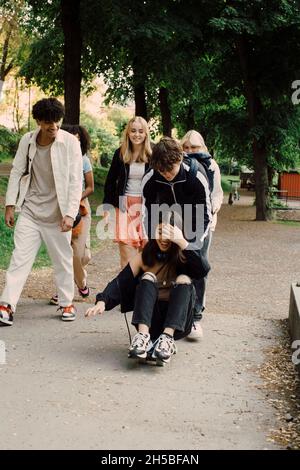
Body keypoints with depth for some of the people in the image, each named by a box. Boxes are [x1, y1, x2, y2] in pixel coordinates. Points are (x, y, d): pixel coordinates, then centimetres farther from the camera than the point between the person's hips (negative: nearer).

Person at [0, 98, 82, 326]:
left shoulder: (70, 142, -10)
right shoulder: (27, 141, -2)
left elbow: (75, 181, -10)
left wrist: (70, 214, -16)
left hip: (57, 213, -2)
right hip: (30, 211, 2)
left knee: (63, 260, 9)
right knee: (20, 258, -3)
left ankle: (67, 303, 25)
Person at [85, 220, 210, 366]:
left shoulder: (182, 258, 1)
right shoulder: (144, 258, 6)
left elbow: (203, 270, -19)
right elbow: (121, 282, -5)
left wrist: (182, 242, -28)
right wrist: (102, 301, -22)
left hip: (177, 324, -1)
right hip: (150, 322, 1)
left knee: (183, 279, -22)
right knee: (148, 277, -19)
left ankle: (167, 338, -39)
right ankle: (143, 336, -38)